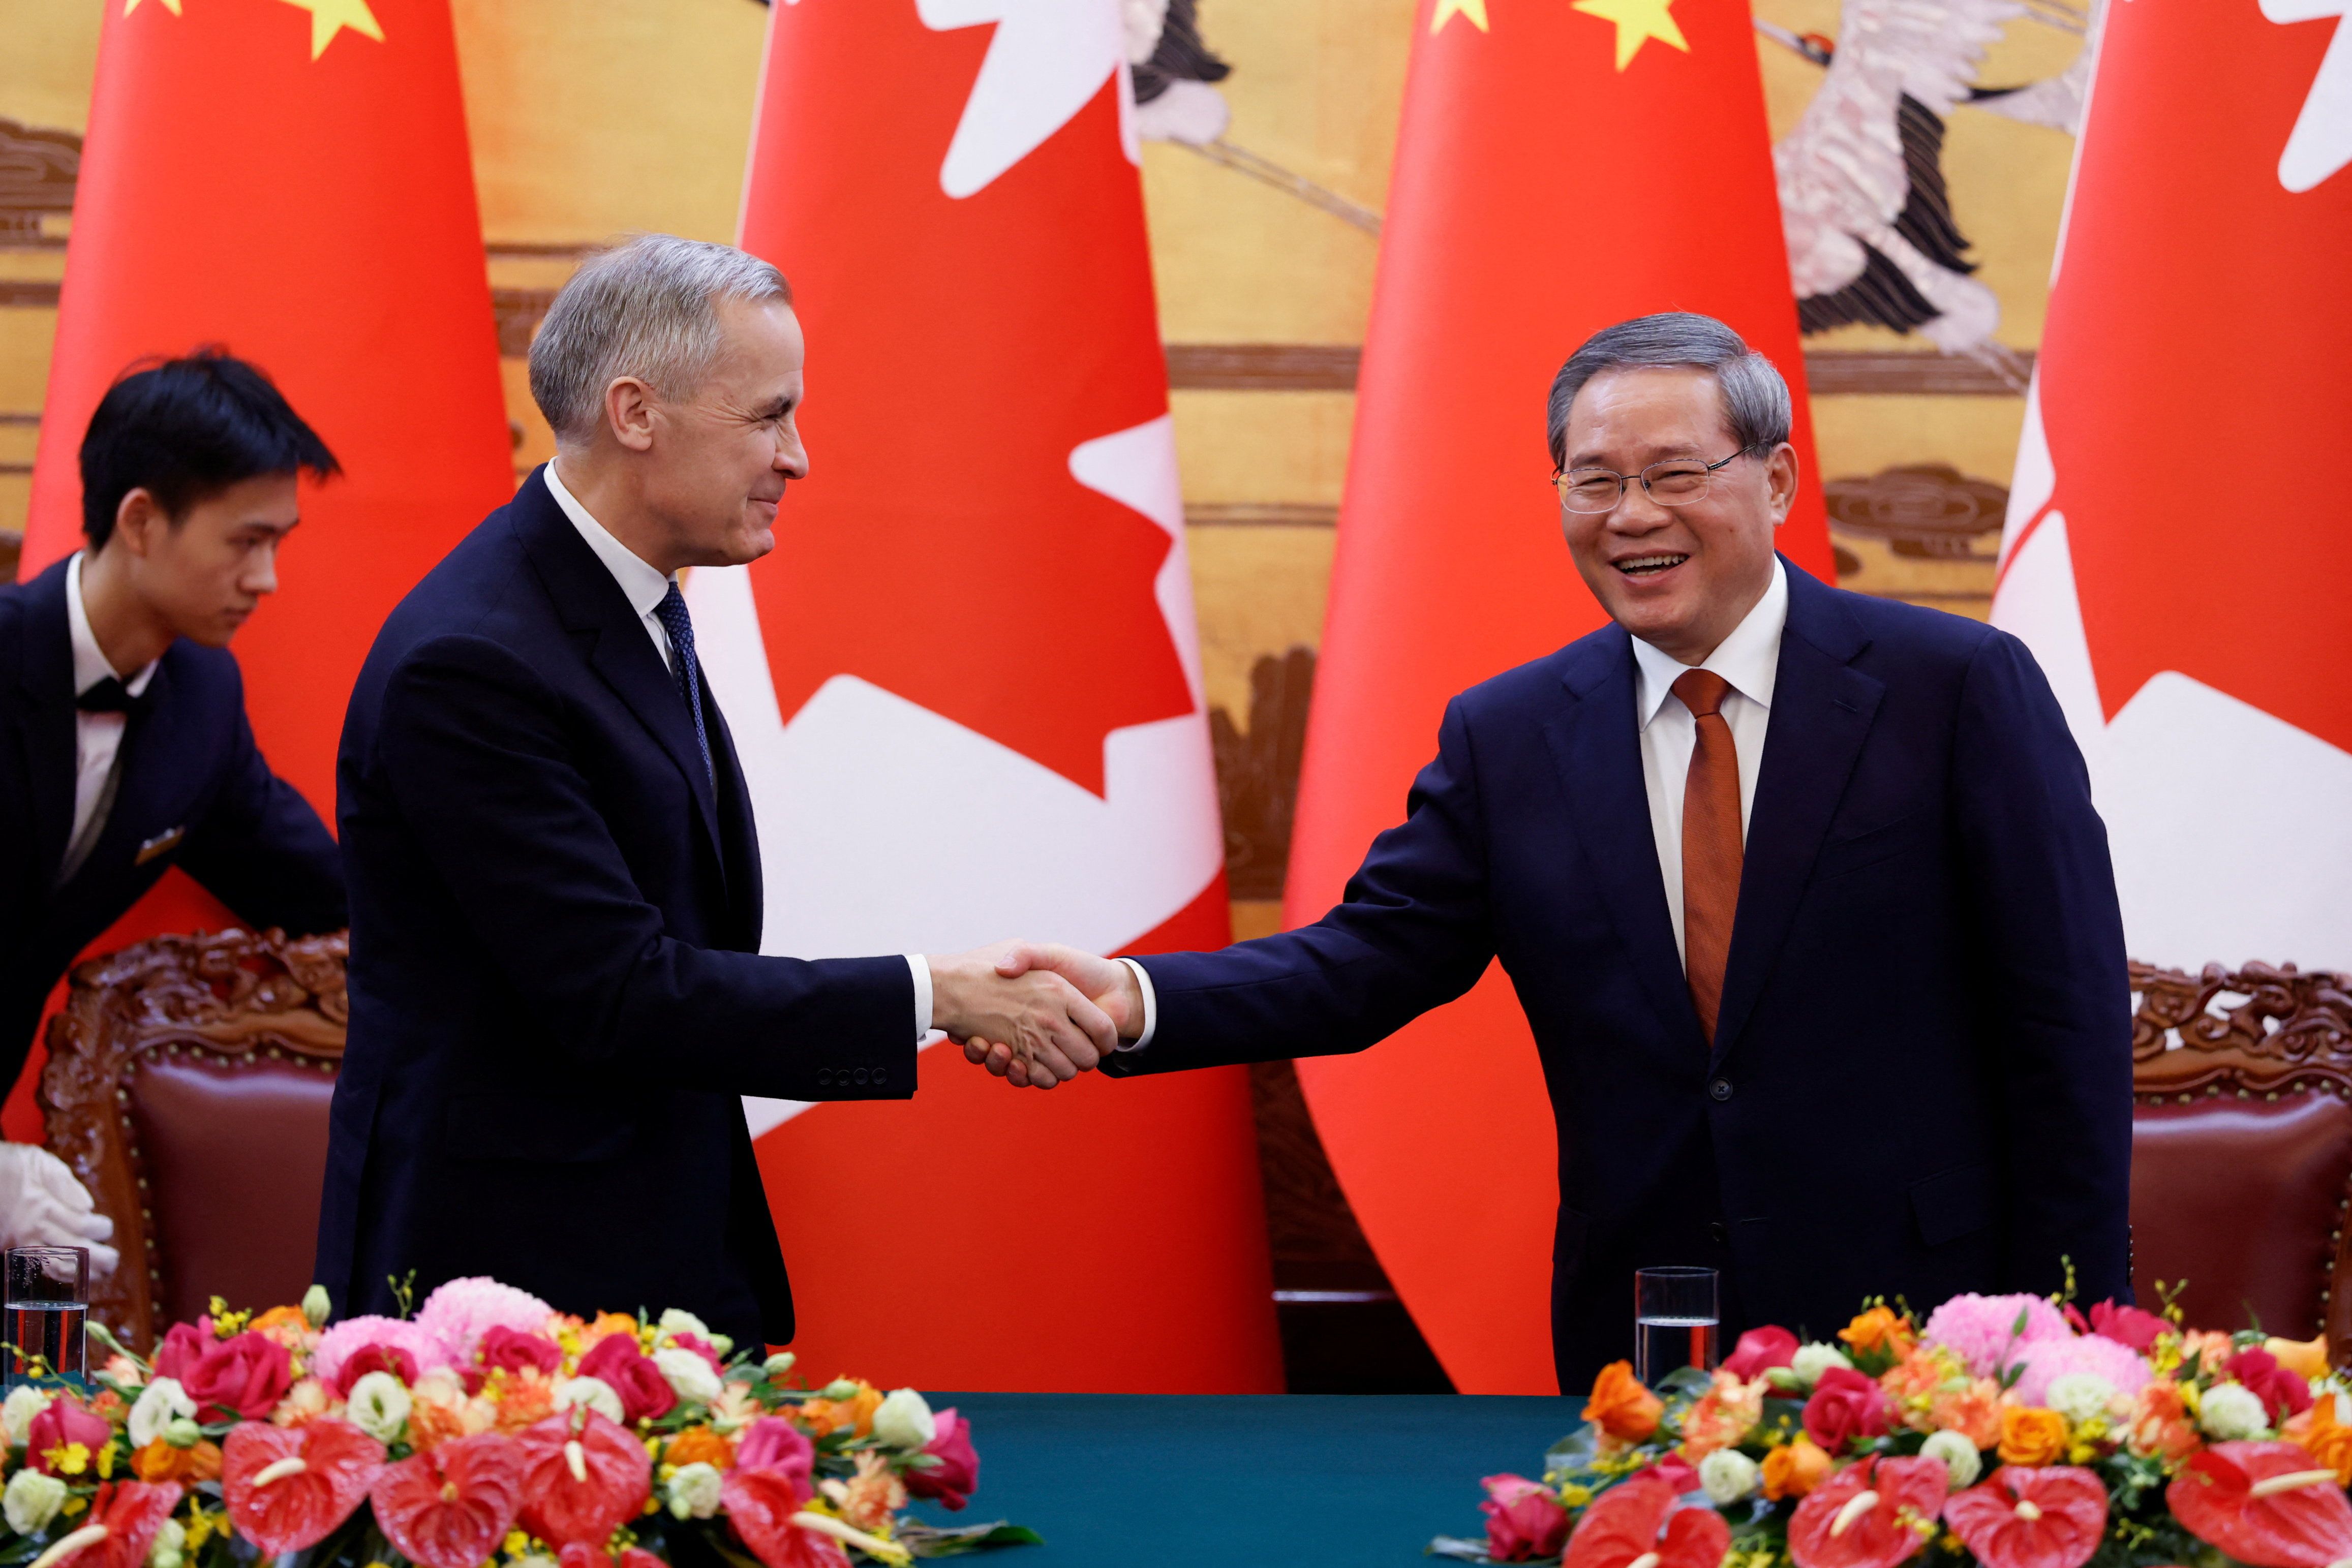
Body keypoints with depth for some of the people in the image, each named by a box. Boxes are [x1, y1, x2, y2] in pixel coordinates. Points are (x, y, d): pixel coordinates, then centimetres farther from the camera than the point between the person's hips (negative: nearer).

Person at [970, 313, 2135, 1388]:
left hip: (1922, 1336, -3)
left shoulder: (1962, 689, -4)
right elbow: (1372, 955, -1)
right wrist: (1134, 1002, -19)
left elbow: (2065, 1029, -4)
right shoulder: (1506, 738, 7)